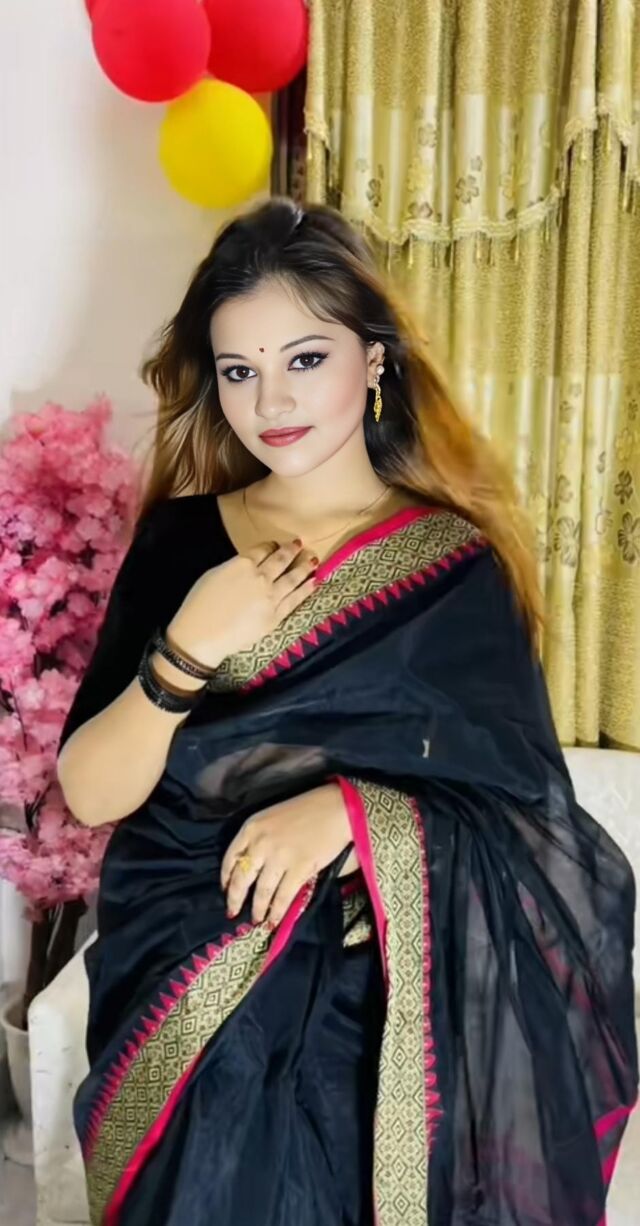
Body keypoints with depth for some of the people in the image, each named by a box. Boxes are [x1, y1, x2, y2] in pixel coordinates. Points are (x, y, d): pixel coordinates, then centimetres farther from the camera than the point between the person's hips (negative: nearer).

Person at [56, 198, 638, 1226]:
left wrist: (355, 809, -20)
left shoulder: (457, 564, -2)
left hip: (387, 970, 0)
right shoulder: (181, 542, 2)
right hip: (187, 954, 1)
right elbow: (90, 794, -2)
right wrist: (188, 653, -17)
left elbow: (528, 815, -4)